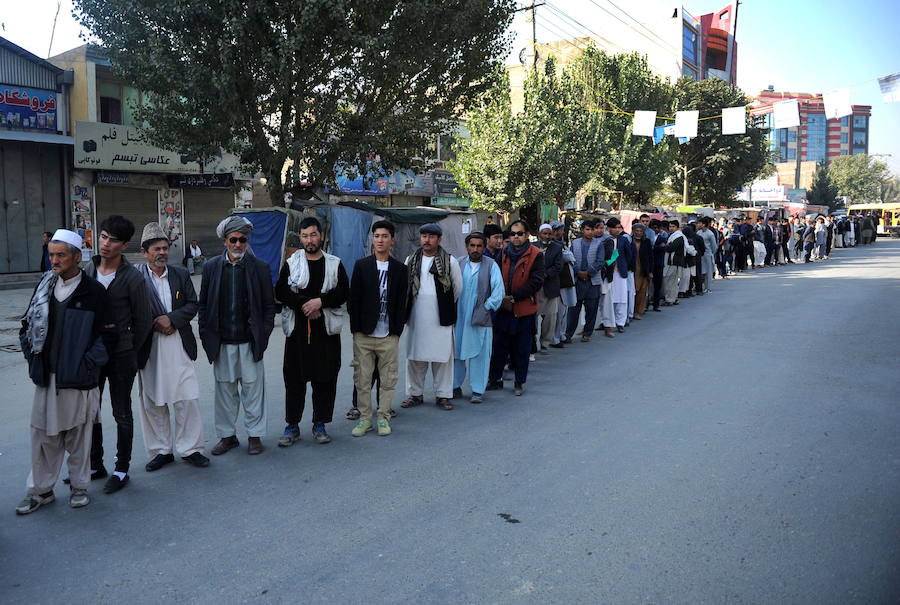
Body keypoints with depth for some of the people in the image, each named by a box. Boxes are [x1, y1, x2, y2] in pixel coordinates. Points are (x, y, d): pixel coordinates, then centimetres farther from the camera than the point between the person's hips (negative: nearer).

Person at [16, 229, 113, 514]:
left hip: (78, 380, -4)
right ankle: (41, 490, 23)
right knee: (43, 435, 9)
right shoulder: (44, 287, 8)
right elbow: (27, 325, 15)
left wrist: (87, 363, -13)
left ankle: (79, 486, 23)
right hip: (45, 377, 4)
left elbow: (107, 335, -6)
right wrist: (32, 357, 4)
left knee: (78, 435, 7)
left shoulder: (95, 292, -6)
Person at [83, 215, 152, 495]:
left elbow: (143, 321, -7)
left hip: (120, 356, -5)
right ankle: (95, 465, 31)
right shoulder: (88, 270, 2)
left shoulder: (132, 278, -13)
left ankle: (122, 470, 19)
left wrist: (129, 351, -1)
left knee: (122, 414, 6)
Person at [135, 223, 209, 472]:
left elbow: (192, 304, 5)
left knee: (188, 400, 2)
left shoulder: (181, 274, 7)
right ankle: (161, 451, 22)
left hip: (178, 346, 2)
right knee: (152, 402, 8)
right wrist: (155, 325, -12)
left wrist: (171, 319, -9)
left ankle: (190, 449, 15)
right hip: (149, 348, -2)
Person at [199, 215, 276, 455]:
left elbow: (268, 305, 2)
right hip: (222, 341, 2)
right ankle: (227, 435, 23)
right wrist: (206, 335, 2)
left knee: (253, 388, 5)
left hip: (250, 341, -2)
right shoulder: (211, 267, 5)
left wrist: (263, 335, -4)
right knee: (225, 389, 10)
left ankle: (254, 435, 18)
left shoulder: (260, 267, 0)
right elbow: (203, 304, 8)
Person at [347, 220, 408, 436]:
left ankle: (383, 418, 17)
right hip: (363, 335, 0)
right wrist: (356, 329, -2)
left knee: (388, 380, 5)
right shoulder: (361, 266, 4)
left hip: (389, 336, 0)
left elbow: (401, 303, 4)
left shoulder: (400, 269, 5)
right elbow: (353, 299, 3)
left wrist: (397, 330, -2)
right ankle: (364, 418, 17)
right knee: (363, 379, 5)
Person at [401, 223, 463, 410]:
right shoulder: (411, 261, 8)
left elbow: (458, 288, 8)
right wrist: (417, 304, 13)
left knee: (442, 357, 2)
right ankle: (415, 393, 18)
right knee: (415, 357, 7)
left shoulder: (450, 261, -1)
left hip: (441, 318, -2)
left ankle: (443, 395, 12)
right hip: (416, 318, 3)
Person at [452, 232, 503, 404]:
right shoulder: (459, 264, 6)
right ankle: (456, 386, 22)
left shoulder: (491, 265, 0)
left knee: (479, 355, 2)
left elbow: (498, 290, -3)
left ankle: (478, 390, 12)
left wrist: (487, 307, -8)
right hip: (459, 317, 2)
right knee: (456, 352, 8)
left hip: (480, 319, -2)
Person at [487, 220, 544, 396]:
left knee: (522, 348, 7)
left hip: (525, 308, -3)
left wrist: (514, 297, -15)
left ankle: (520, 382, 19)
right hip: (503, 308, 3)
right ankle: (495, 378, 22)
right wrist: (501, 298, -8)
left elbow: (536, 282, -12)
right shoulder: (503, 254, 7)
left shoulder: (536, 255, -6)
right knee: (499, 345, 9)